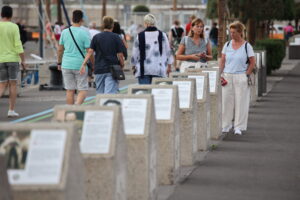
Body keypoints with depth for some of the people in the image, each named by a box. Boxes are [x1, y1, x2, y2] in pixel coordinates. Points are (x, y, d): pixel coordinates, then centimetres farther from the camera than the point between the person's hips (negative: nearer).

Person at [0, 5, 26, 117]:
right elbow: (18, 45, -10)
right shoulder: (14, 27, -6)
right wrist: (23, 60, -5)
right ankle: (11, 110, 4)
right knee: (13, 84, 7)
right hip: (13, 59, -2)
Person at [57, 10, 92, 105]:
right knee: (83, 90, 2)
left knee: (70, 90, 10)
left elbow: (60, 49, 9)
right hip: (80, 66, -4)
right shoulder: (84, 33, -10)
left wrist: (59, 63, 21)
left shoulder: (64, 32, 2)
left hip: (67, 65, 4)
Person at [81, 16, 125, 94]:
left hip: (99, 69, 2)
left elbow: (90, 52, -5)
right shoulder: (116, 37, -1)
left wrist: (83, 64, -7)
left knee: (100, 92, 13)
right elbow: (120, 54, -3)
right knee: (110, 92, -10)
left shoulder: (96, 37, 3)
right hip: (112, 69, -2)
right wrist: (122, 65, 12)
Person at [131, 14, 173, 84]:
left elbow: (135, 53, 4)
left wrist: (134, 65, 19)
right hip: (158, 70, 1)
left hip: (143, 70, -1)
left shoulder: (140, 36, -2)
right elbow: (168, 51, 8)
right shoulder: (162, 35, 2)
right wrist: (169, 66, 18)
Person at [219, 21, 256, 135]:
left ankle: (238, 127, 7)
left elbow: (252, 63, 3)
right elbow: (222, 61, 11)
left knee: (240, 101, -1)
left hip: (240, 77, -3)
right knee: (226, 101, 2)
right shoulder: (227, 45, 8)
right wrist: (220, 74, 1)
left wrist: (246, 75, -4)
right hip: (227, 76, 3)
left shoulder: (247, 46, -1)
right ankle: (226, 125, 13)